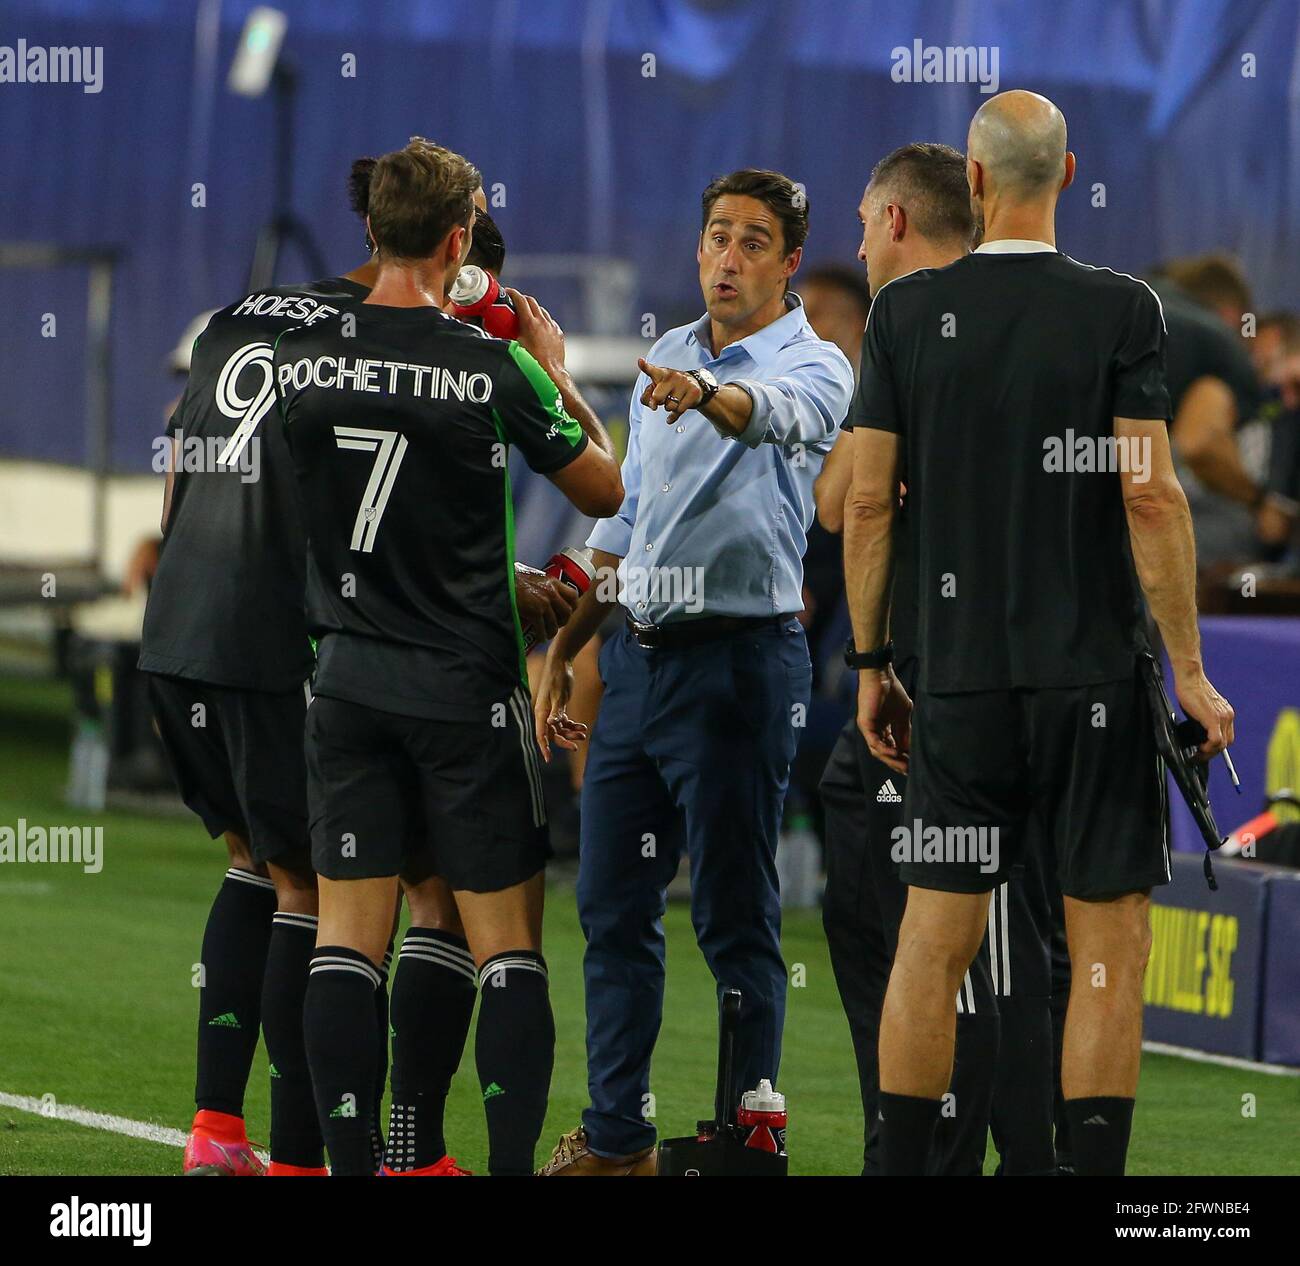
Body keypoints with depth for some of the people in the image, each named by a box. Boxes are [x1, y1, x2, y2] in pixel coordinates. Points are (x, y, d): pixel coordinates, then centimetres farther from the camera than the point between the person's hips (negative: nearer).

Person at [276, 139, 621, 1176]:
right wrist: (557, 372, 17)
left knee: (348, 934, 5)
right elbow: (604, 488, 3)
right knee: (507, 943, 2)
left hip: (348, 680, 3)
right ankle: (513, 1161, -3)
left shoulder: (301, 355, -2)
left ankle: (349, 1163, 2)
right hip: (467, 685, -3)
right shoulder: (494, 369, -11)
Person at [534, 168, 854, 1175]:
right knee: (612, 905, 9)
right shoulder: (664, 361, 15)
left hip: (740, 658, -7)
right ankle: (616, 1138, 17)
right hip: (640, 656, 7)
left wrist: (709, 395, -54)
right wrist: (565, 648, 18)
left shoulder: (813, 366, -6)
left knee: (736, 919, -4)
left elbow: (774, 411, -32)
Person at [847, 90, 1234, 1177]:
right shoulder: (1119, 310, -6)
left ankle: (901, 1169, 7)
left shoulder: (906, 311, 1)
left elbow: (868, 501, 1)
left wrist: (872, 663, 10)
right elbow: (1150, 493, -11)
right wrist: (1189, 669, -5)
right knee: (1107, 945, 1)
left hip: (959, 678, 3)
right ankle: (1094, 1172, -3)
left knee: (933, 944, 7)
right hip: (1096, 675, -3)